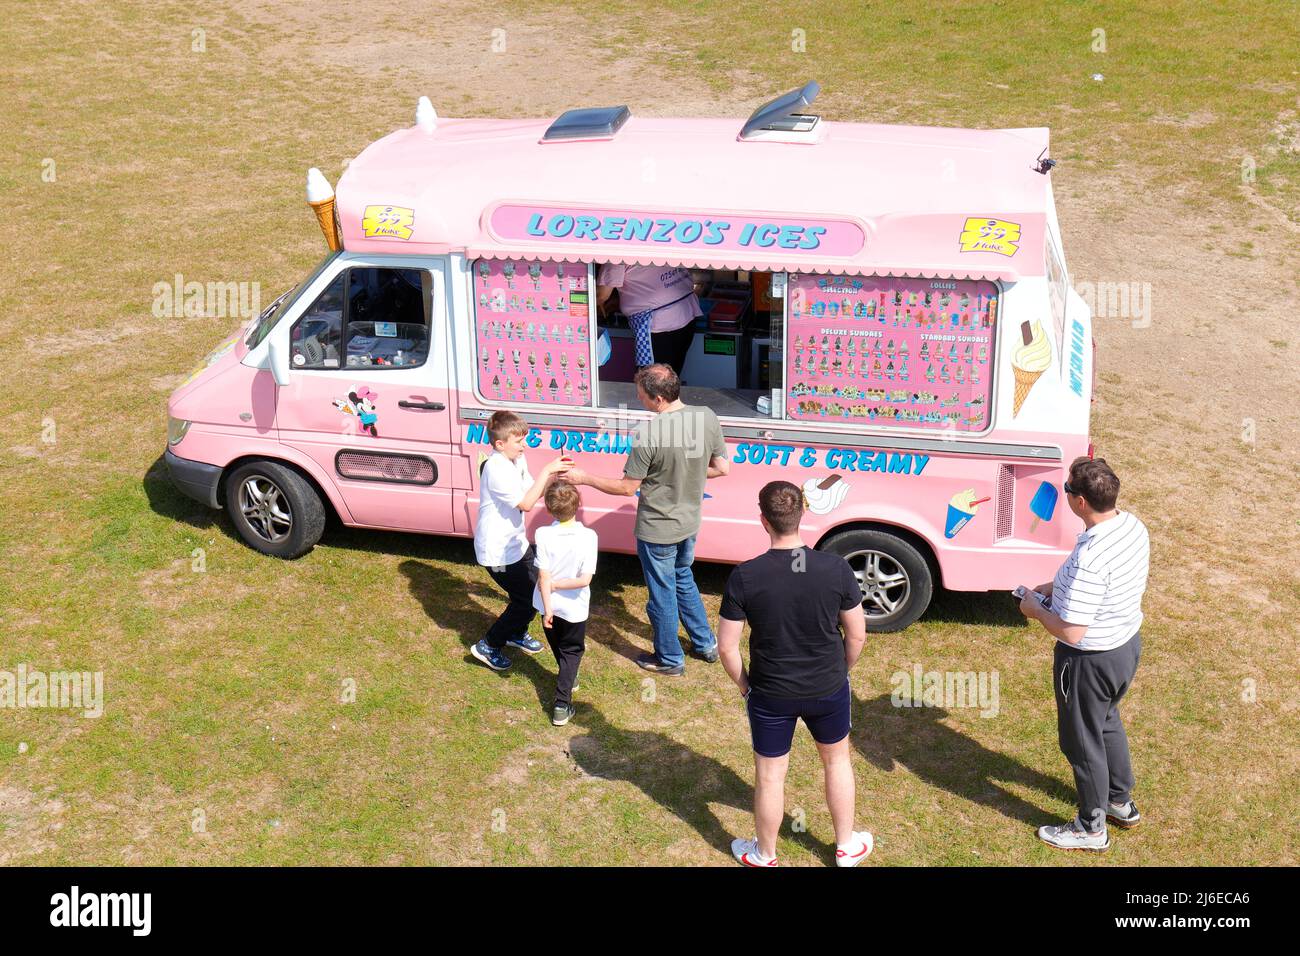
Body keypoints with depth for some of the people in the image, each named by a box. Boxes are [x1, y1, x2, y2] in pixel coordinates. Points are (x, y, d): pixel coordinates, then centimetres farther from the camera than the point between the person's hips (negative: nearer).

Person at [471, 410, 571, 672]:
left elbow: (531, 491, 7)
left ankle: (517, 633, 43)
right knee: (525, 600, -4)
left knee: (535, 589, 19)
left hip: (516, 543, 9)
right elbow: (525, 503, -31)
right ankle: (488, 646, 11)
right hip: (497, 551, -9)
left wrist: (554, 477, -10)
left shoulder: (516, 460, 2)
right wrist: (546, 471, -28)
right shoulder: (496, 470, -28)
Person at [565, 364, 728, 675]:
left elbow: (627, 488, -17)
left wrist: (584, 478, -6)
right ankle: (706, 644, 40)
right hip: (689, 523, 6)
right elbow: (721, 468, 0)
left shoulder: (648, 433, -29)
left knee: (662, 594, 14)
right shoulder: (707, 418, -12)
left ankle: (669, 659, 32)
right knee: (683, 580, 29)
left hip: (657, 530, -6)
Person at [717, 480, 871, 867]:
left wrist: (744, 684, 5)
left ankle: (764, 855, 39)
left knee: (769, 776, 18)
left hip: (770, 694, -1)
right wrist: (840, 672, 12)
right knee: (837, 760, 27)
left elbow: (727, 646, -13)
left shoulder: (745, 576, -20)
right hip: (828, 690, 1)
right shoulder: (836, 569, -17)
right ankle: (847, 847, 42)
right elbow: (857, 634, -6)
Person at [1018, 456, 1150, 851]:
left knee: (1082, 740, 13)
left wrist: (1036, 609, -13)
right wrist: (1057, 587, 8)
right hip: (1128, 642, 9)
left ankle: (1092, 828, 32)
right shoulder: (1133, 527, -7)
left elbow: (1071, 632, -31)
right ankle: (1121, 801, 50)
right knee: (1107, 720, 31)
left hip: (1091, 660, -9)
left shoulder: (1089, 559, -36)